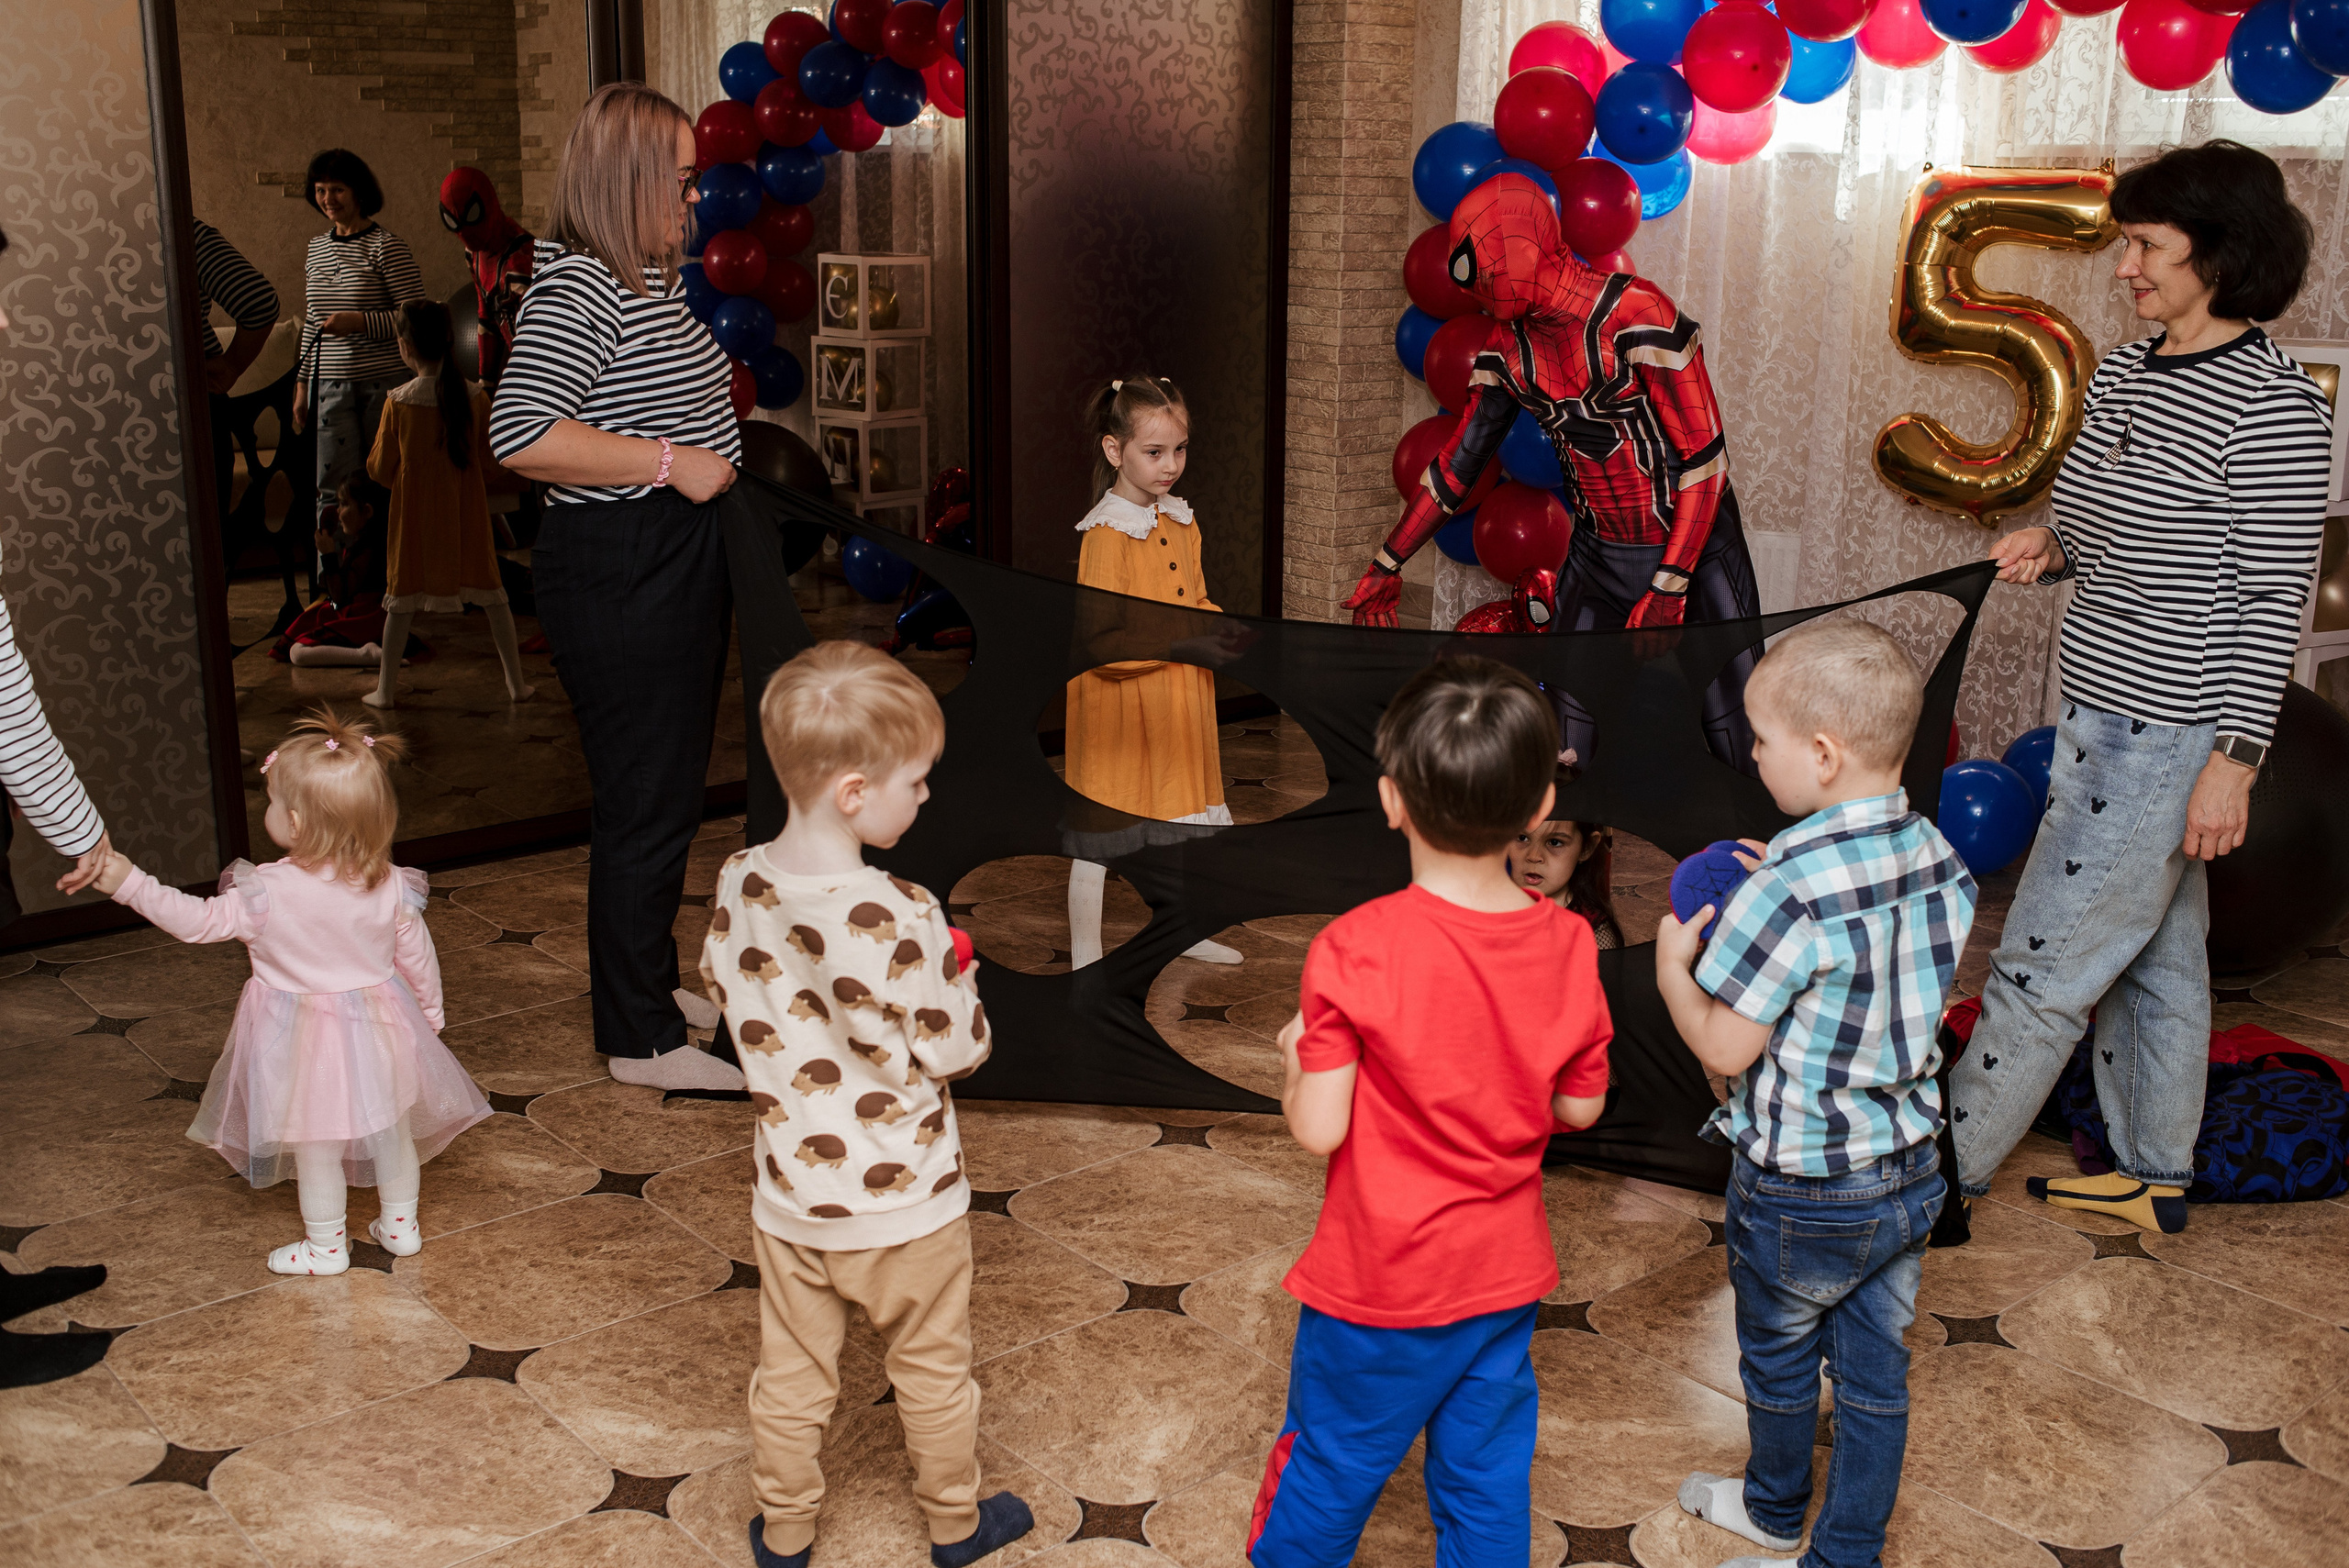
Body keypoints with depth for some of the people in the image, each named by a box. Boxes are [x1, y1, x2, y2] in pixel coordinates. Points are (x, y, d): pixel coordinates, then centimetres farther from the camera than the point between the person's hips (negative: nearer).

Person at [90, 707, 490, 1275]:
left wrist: (129, 883, -14)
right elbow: (417, 957, -1)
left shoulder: (267, 893, -25)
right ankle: (400, 1226, 37)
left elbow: (198, 921, -17)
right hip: (379, 1032, 4)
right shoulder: (390, 887, -13)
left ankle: (325, 1245, 30)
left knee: (315, 1144, 15)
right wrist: (431, 1011, 15)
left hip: (303, 1041, -4)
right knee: (392, 1128, 21)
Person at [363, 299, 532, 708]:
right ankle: (516, 682, 14)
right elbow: (491, 459, 1)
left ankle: (385, 689, 15)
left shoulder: (398, 403, -13)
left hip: (415, 514, -1)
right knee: (491, 595, 11)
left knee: (402, 600, 9)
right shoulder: (476, 397, -8)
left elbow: (380, 469, -5)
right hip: (467, 513, 1)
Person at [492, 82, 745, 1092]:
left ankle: (651, 980, 35)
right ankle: (642, 1040, 9)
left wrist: (721, 444, 16)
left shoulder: (649, 279, 14)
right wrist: (670, 462, -24)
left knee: (670, 790, 19)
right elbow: (521, 436, -29)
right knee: (646, 803, -3)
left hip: (674, 564, 11)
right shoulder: (577, 290, -18)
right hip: (618, 577, -10)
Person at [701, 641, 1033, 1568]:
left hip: (790, 1195, 4)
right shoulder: (897, 919, -30)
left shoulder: (740, 885, -12)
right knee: (932, 1371, 19)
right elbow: (956, 1050, -20)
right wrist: (958, 980, -2)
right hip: (903, 1203, -4)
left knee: (791, 1373, 21)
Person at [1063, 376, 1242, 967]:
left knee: (1178, 817, 20)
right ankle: (1084, 957, 16)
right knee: (1100, 832, 3)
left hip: (1178, 699, 8)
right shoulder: (1107, 534, -20)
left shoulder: (1180, 521, 6)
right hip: (1120, 705, -8)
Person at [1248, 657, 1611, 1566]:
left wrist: (1295, 1061, -2)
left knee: (1330, 1467, 18)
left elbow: (1320, 1130, -21)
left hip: (1382, 1282, -4)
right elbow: (1580, 1107, 0)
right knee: (1486, 1480, 20)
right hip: (1507, 1273, 4)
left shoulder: (1356, 951, -25)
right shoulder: (1568, 946, -11)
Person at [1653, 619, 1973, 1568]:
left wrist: (1671, 967, -5)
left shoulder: (1793, 890, -28)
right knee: (1875, 1373, 18)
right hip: (1910, 1173, 6)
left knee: (1778, 1360, 21)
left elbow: (1726, 1049, -21)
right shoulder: (1940, 860, -6)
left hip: (1801, 1195, -6)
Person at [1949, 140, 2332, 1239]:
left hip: (2168, 736, -9)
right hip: (2105, 716, 9)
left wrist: (2233, 760, -19)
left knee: (2042, 969, -2)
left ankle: (1940, 1180, 9)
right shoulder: (2124, 372, 9)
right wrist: (2052, 547, -2)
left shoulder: (2271, 405, -16)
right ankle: (2153, 1180, 32)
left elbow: (2273, 600, -16)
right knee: (2155, 961, 19)